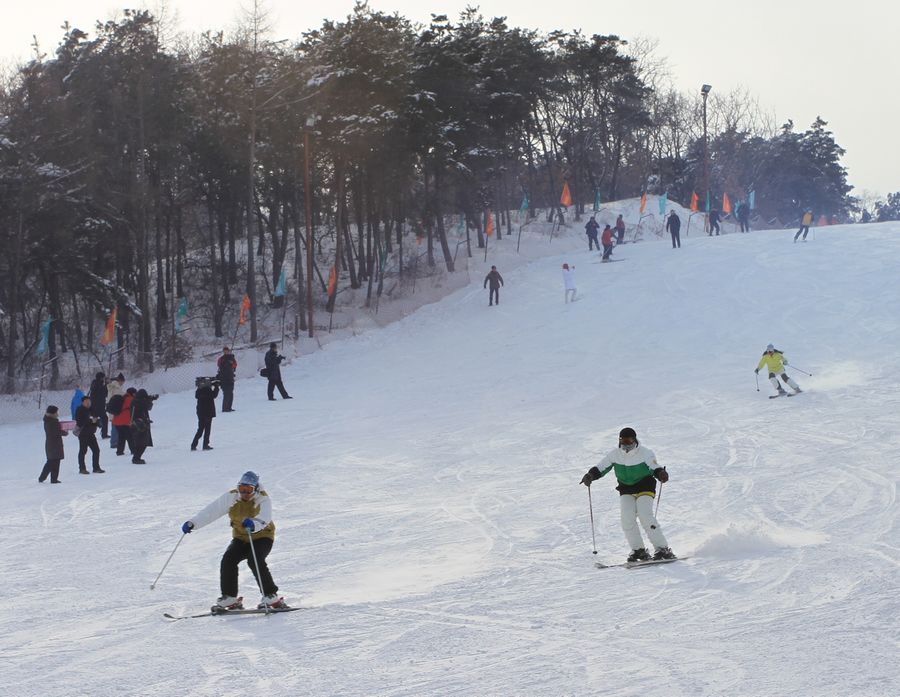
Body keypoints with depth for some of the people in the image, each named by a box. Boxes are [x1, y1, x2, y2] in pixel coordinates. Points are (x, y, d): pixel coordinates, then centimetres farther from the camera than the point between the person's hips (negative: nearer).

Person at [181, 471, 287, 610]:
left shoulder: (263, 500, -21)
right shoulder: (231, 497, -9)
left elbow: (264, 519, -41)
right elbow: (211, 511, -13)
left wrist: (253, 524, -63)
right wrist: (193, 523, -24)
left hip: (262, 537, -4)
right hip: (241, 538, 4)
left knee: (255, 560, -29)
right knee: (228, 559, -18)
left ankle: (271, 595, -21)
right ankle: (229, 597, -6)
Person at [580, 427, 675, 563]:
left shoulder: (645, 453, -11)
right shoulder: (615, 455, -2)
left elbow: (654, 468, -17)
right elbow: (601, 467, 1)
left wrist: (661, 473, -39)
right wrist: (591, 475, -18)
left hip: (644, 487, -4)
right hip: (626, 489, 4)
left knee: (645, 516, -22)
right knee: (627, 518, -15)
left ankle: (663, 549, -18)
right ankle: (638, 550, -3)